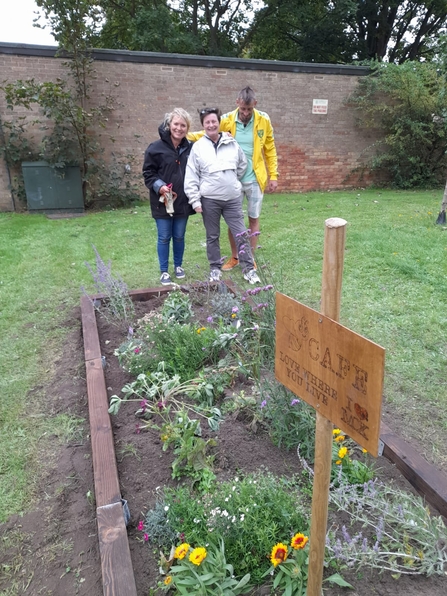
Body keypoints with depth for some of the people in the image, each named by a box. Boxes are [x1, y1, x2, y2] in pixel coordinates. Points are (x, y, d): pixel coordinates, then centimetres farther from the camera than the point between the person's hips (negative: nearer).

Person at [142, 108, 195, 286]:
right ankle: (164, 271, 18)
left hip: (182, 202, 3)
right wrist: (159, 186, -18)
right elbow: (148, 173, -4)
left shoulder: (190, 149, 4)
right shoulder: (156, 148, -6)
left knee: (179, 236, 13)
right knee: (164, 238, 5)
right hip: (162, 202, -3)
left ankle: (178, 265, 32)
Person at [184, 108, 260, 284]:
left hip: (233, 198, 1)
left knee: (241, 234, 1)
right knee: (212, 236, 11)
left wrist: (232, 180, 13)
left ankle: (249, 268, 12)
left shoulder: (231, 143, 2)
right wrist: (195, 200, -8)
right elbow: (191, 177, -4)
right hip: (209, 200, -1)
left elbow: (243, 164, 17)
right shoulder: (198, 147, -3)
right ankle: (215, 268, 25)